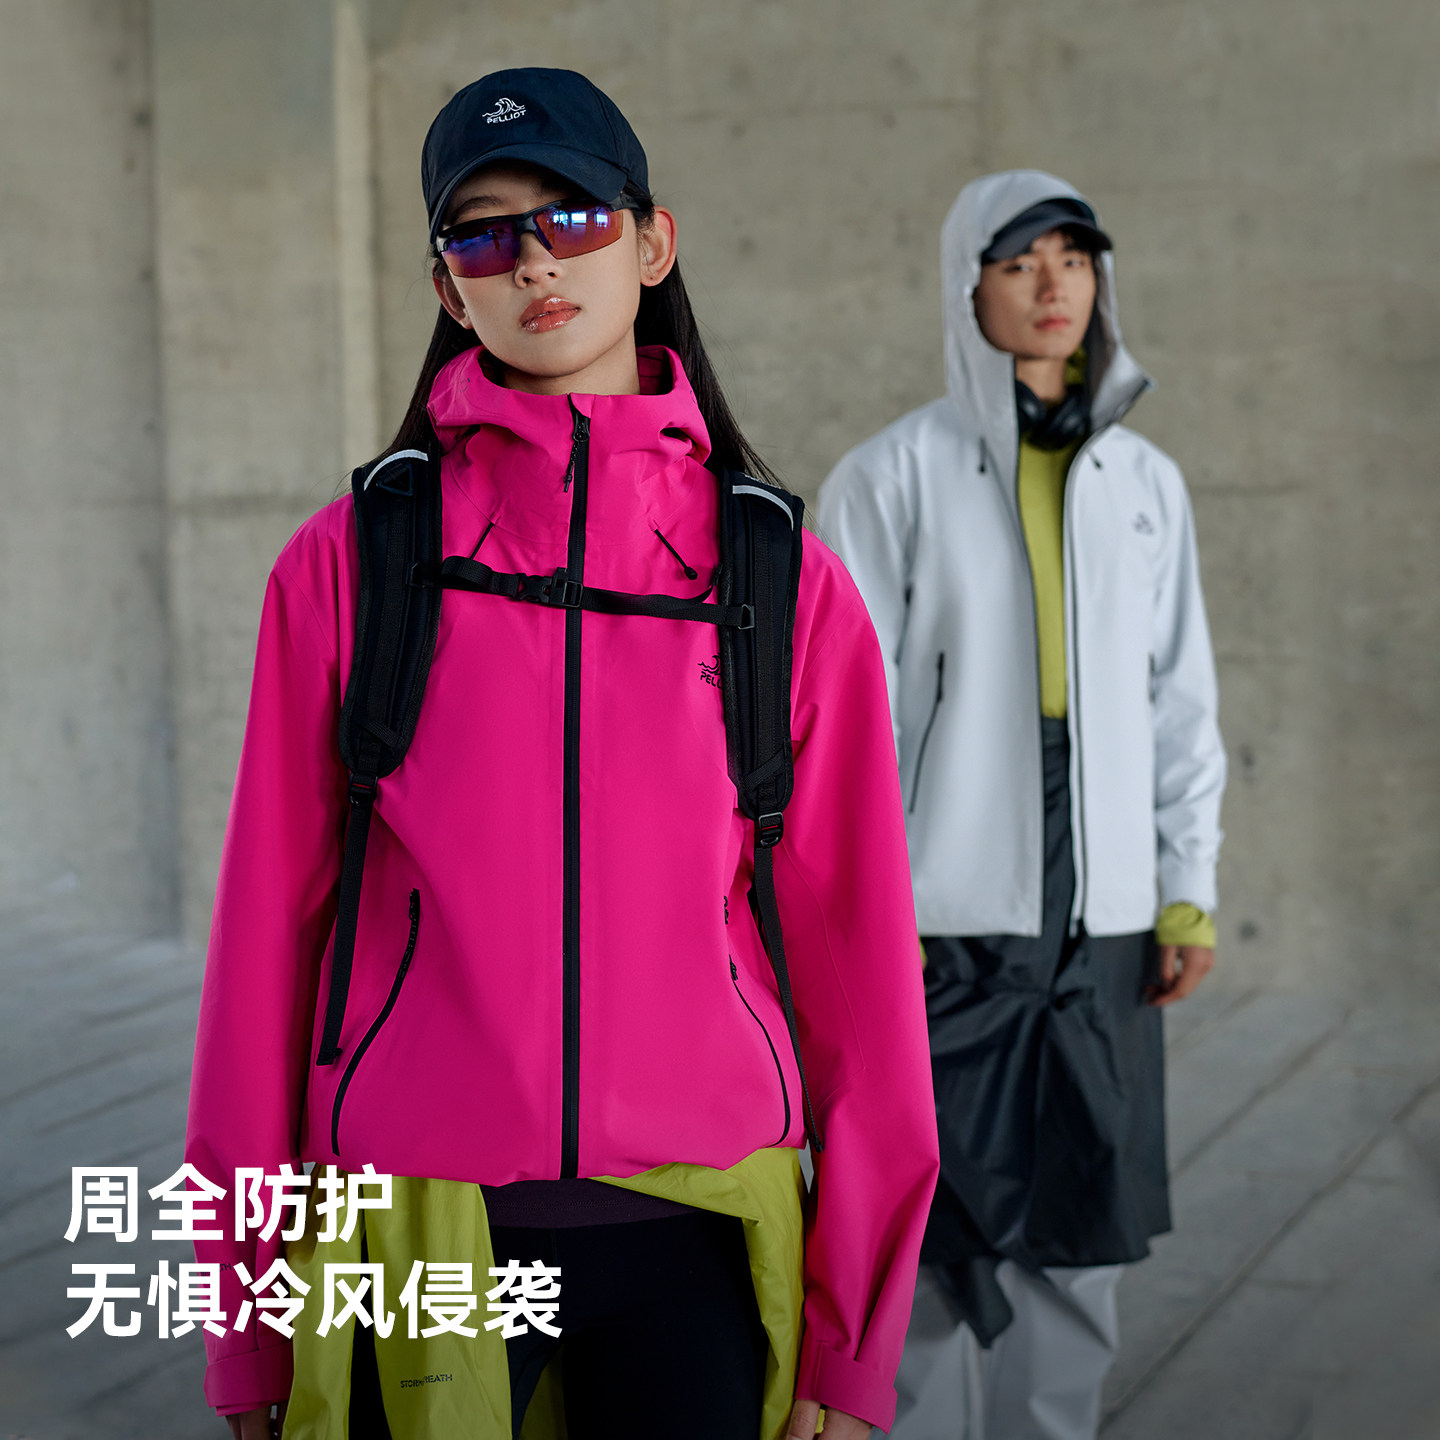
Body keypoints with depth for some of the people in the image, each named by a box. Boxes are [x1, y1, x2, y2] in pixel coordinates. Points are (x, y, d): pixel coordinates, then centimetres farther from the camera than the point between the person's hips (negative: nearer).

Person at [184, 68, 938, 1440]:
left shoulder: (786, 581, 1)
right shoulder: (349, 562, 0)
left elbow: (853, 952, 1)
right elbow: (269, 930, 1)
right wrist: (248, 1327, 2)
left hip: (698, 1232, 1)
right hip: (424, 1229, 0)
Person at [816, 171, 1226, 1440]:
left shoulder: (1146, 484, 9)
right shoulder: (892, 478, -3)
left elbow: (1181, 700, 12)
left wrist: (1191, 892, 6)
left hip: (1100, 926, 4)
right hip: (946, 920, -4)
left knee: (1076, 1246, 9)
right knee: (932, 1260, -1)